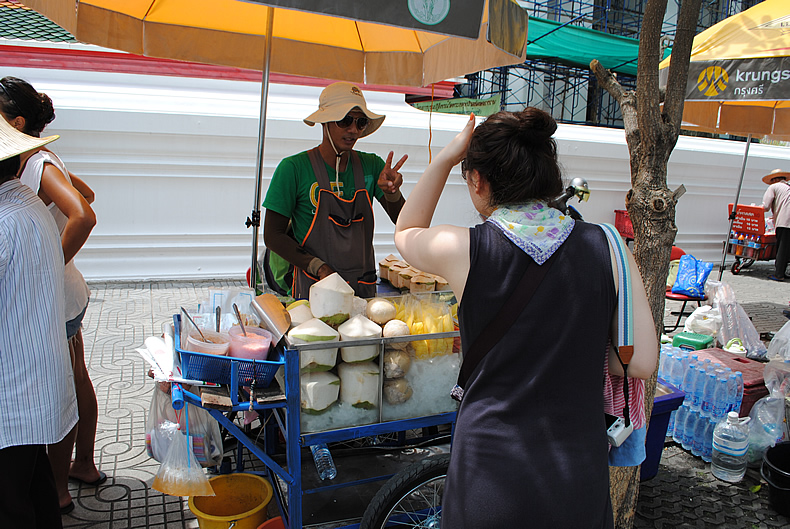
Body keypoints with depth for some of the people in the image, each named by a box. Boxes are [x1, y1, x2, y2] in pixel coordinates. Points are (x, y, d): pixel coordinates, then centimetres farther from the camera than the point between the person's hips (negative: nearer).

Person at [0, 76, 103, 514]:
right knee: (77, 381, 20)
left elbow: (83, 216, -36)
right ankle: (84, 466, 38)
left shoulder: (41, 165, -19)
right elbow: (86, 192, 23)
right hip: (65, 295, 9)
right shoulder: (36, 161, 7)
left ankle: (58, 492, 23)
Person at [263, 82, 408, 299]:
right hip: (314, 290, -3)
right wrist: (319, 268, -15)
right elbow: (273, 235, -4)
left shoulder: (371, 166, 6)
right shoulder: (294, 168, -5)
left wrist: (391, 192, -19)